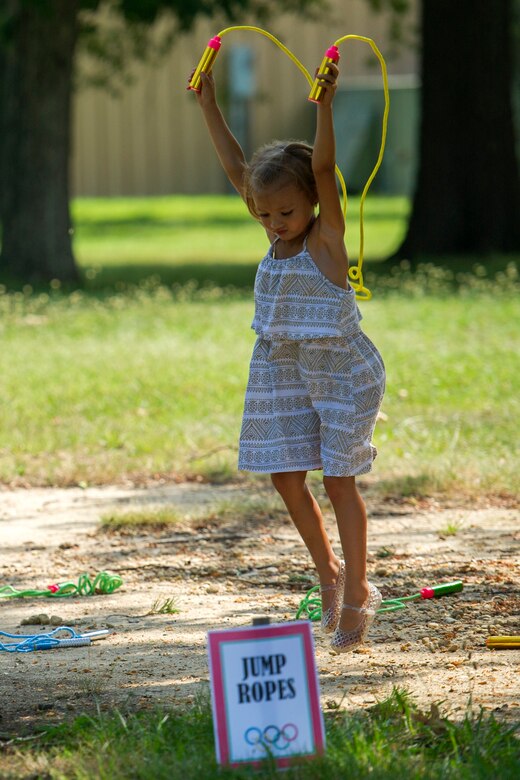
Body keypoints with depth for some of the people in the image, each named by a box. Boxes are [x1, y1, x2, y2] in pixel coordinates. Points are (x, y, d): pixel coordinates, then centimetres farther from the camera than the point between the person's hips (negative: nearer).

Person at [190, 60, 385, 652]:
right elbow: (235, 169, 4)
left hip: (341, 370, -6)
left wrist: (325, 106, -38)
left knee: (338, 479, -1)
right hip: (283, 373, 6)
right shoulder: (278, 237, 2)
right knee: (286, 477, 5)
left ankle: (357, 592, 10)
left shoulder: (327, 235, -13)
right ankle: (329, 573, 26)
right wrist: (209, 106, 2)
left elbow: (323, 168, -27)